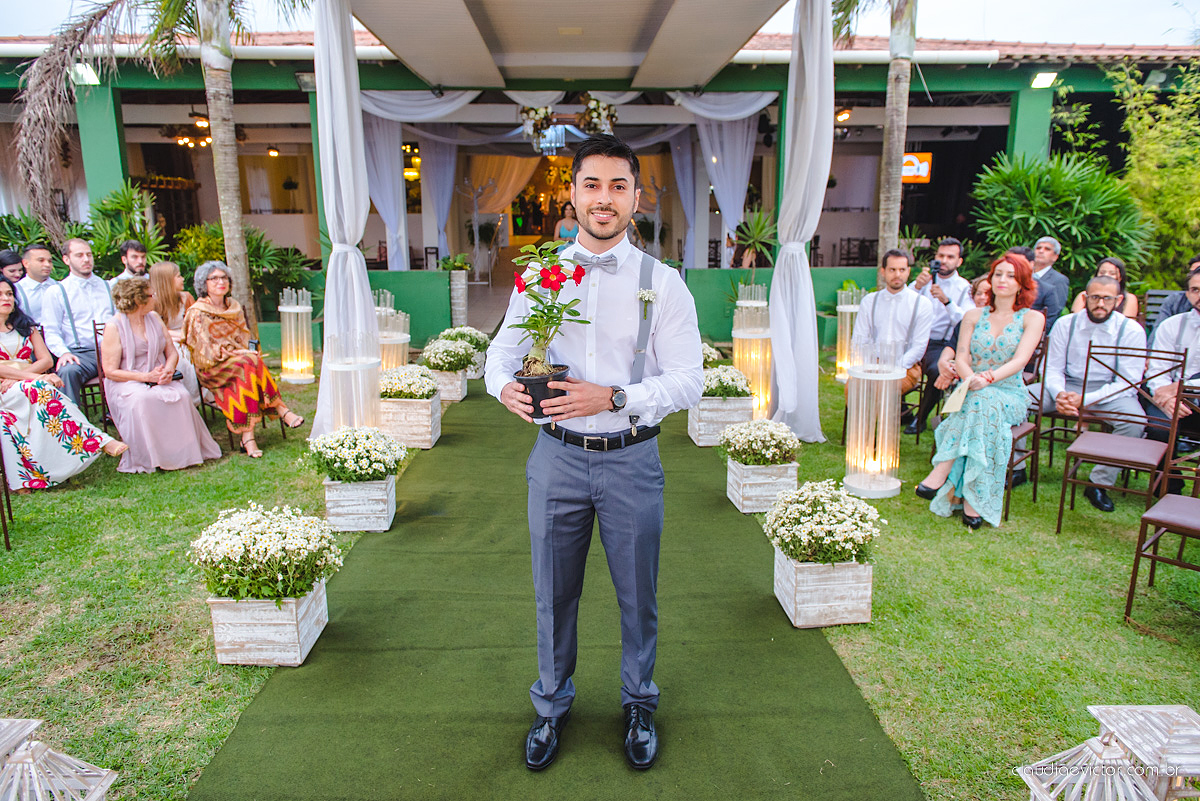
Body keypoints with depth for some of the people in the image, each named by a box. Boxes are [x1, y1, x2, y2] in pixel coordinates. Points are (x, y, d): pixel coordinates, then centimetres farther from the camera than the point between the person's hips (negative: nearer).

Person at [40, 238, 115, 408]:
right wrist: (64, 352, -15)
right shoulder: (56, 293, 13)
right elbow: (51, 332, 6)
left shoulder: (107, 287, 24)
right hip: (81, 354, -2)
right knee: (68, 371, -38)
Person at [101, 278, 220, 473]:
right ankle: (147, 459, -28)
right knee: (141, 399, -38)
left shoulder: (154, 318, 12)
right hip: (127, 383, -4)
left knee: (180, 394, -30)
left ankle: (181, 453, -21)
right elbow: (110, 371, -9)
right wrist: (147, 377, -20)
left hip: (158, 379, 4)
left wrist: (168, 370, -10)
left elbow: (172, 352, 14)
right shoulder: (114, 327, -5)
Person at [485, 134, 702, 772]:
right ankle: (551, 707, 40)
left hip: (631, 460, -1)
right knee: (553, 596, 15)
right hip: (557, 455, 2)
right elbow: (502, 351, 5)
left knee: (638, 597, 14)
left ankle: (638, 706, 41)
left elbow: (688, 381, -8)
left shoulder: (663, 283, -4)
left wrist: (613, 397, -23)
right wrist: (506, 386, -19)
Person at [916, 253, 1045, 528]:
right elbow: (961, 358, 2)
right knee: (978, 403, -35)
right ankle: (973, 498, -40)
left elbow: (1020, 360, -11)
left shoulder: (1032, 319, 5)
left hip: (1010, 395, -2)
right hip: (972, 391, 2)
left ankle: (941, 473, -40)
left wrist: (988, 378, -29)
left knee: (984, 402, -37)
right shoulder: (974, 316, 13)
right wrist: (970, 378, -22)